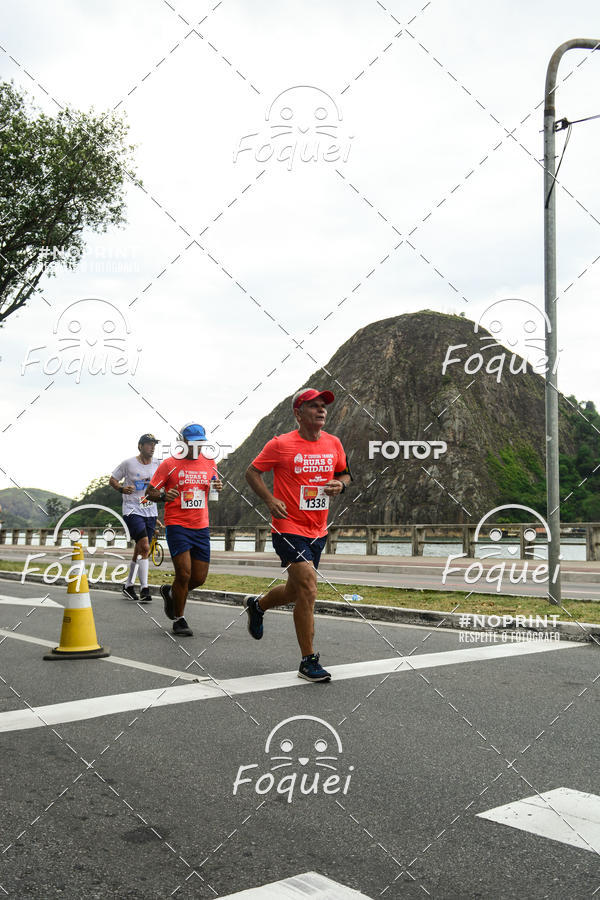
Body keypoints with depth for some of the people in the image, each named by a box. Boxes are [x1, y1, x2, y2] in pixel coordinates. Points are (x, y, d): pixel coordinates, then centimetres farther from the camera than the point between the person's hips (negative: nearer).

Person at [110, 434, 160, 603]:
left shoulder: (157, 464, 7)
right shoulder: (128, 463, -4)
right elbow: (112, 480, 5)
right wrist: (121, 488, -15)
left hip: (150, 512, 5)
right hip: (132, 510, -5)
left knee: (140, 550, 10)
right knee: (144, 547, -18)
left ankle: (129, 585, 26)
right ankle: (144, 589, -14)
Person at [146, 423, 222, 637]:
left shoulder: (209, 463, 9)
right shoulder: (169, 464, -3)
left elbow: (214, 485, 23)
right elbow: (150, 491, -1)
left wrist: (218, 486, -1)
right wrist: (164, 495, -23)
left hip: (201, 527, 5)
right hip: (177, 525, -5)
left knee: (199, 578, 4)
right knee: (184, 573, -12)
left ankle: (170, 592, 35)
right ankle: (179, 619, 8)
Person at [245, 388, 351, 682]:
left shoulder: (333, 443, 6)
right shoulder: (281, 444, -9)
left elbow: (344, 473, 19)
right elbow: (252, 472, -1)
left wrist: (340, 484, -4)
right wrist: (270, 500, -15)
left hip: (318, 531, 6)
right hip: (289, 528, -6)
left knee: (295, 592, 18)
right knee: (308, 589, -16)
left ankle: (257, 605, 50)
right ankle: (308, 662, -4)